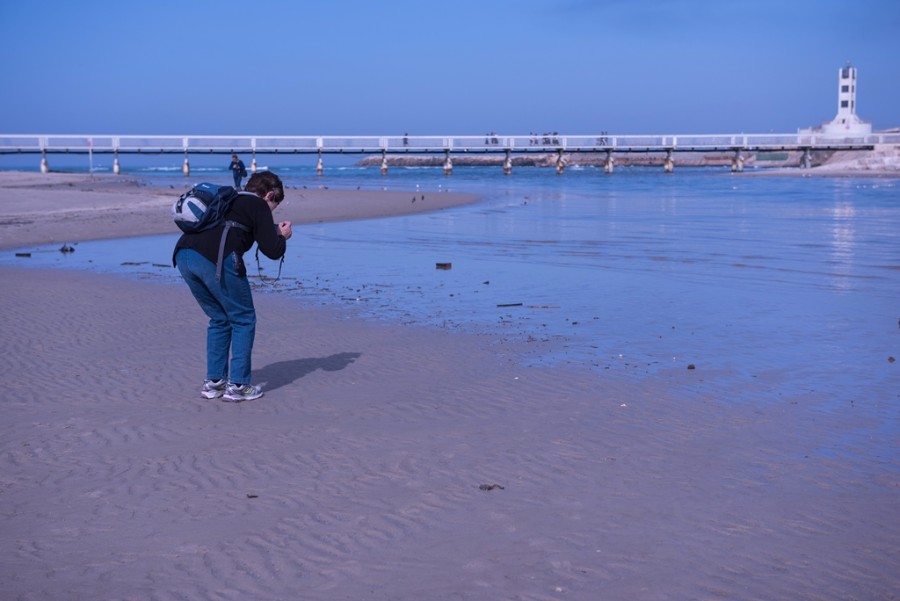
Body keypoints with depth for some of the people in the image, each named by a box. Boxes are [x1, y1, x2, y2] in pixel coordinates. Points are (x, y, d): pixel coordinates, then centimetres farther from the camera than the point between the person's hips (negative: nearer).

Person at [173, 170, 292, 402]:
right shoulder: (258, 205, 11)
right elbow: (272, 251, 5)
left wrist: (272, 231, 39)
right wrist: (282, 237, 27)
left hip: (183, 254, 7)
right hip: (215, 259, -7)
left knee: (219, 319, 23)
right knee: (243, 320, 10)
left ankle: (214, 382, 24)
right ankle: (237, 385, 9)